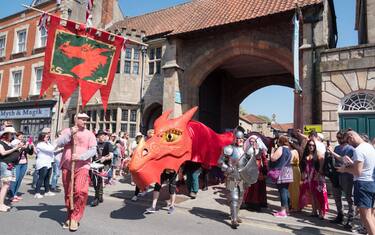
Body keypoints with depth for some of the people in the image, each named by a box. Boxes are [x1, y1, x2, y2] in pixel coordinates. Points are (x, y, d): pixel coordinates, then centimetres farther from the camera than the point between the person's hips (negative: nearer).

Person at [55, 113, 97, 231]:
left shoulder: (90, 134, 3)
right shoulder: (66, 131, 9)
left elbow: (93, 150, -6)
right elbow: (59, 143, -6)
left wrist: (80, 156, -19)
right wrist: (70, 133, -15)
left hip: (82, 167, -2)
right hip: (66, 166, 2)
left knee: (81, 191, -19)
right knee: (68, 193, 11)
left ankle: (75, 218, -2)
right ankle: (69, 216, 30)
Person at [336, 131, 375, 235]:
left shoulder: (358, 150, -18)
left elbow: (357, 172, -21)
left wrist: (345, 169, -6)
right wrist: (352, 163, 14)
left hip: (363, 183, -10)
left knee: (365, 215, -5)